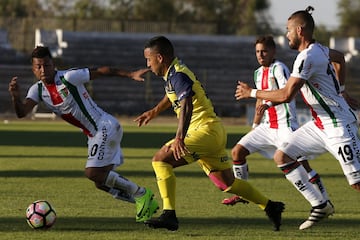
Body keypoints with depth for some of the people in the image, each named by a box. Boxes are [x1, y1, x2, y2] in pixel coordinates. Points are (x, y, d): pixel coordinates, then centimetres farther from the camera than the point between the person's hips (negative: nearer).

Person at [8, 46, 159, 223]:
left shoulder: (68, 77, -16)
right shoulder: (37, 90, 2)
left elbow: (101, 71, -11)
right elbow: (21, 112, -13)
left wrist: (131, 75, -17)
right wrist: (16, 97, -34)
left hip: (106, 127, -8)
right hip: (94, 136, 8)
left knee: (93, 173, -19)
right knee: (101, 182, 8)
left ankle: (141, 194, -6)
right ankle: (146, 203, 18)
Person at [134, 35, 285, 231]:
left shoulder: (177, 75, -16)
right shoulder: (172, 74, 15)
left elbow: (187, 105, -33)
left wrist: (179, 137, -44)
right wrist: (154, 112, 51)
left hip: (206, 131, -10)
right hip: (214, 132, 10)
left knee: (161, 159, -18)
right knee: (226, 183, 18)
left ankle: (169, 215, -25)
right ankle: (270, 207, 26)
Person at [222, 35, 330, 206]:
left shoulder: (279, 68, -12)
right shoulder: (258, 73, 14)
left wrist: (268, 104, -43)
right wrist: (255, 126, 28)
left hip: (285, 125, -8)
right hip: (267, 126, 8)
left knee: (301, 163, -17)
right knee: (237, 151, 5)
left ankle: (325, 201, -11)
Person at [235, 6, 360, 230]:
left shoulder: (307, 57, -21)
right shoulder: (319, 49, 8)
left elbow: (286, 95, -25)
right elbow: (340, 57, 31)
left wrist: (252, 93, -13)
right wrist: (340, 90, 34)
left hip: (339, 125, -10)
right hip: (321, 124, 10)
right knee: (282, 156, 7)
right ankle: (320, 205, 7)